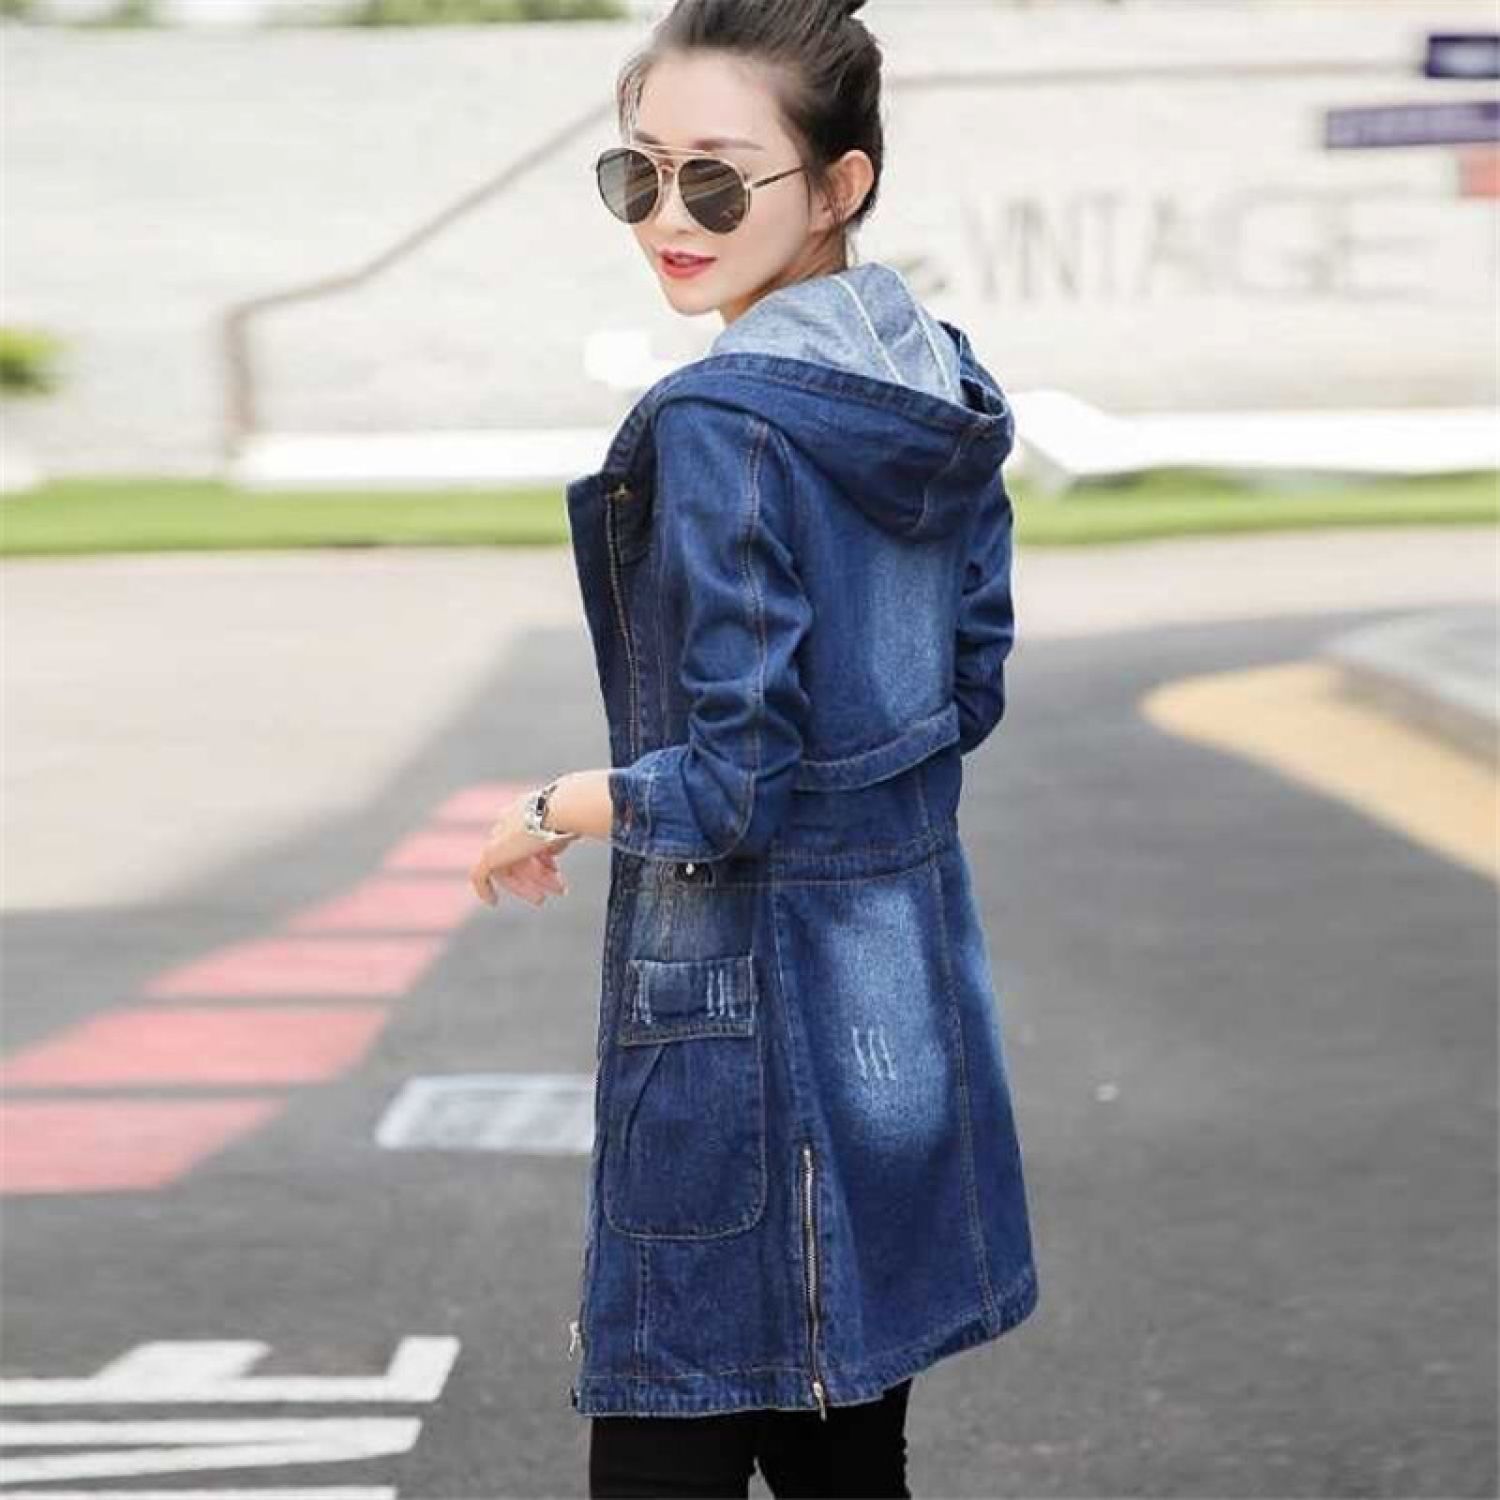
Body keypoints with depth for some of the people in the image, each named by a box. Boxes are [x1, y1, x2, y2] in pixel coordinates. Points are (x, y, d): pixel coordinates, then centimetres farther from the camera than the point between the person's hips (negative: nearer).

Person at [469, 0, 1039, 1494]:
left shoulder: (718, 426, -19)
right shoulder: (948, 389, 5)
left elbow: (731, 791, -20)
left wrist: (546, 814, -4)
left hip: (746, 1022, -9)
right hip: (906, 991, 9)